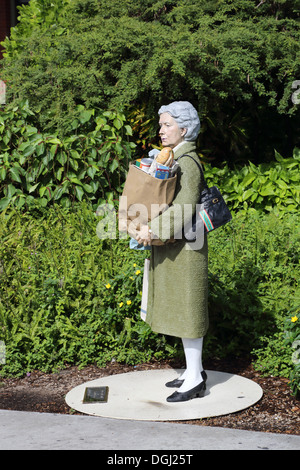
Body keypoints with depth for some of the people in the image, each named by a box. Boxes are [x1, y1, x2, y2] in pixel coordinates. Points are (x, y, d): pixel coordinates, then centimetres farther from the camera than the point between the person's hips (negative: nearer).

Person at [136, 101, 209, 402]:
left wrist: (154, 229, -26)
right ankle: (194, 370, 26)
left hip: (184, 245, -10)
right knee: (177, 306, 15)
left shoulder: (188, 163, -17)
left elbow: (185, 207, -26)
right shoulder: (171, 158, 13)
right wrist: (148, 226, 7)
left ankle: (195, 379, 5)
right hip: (170, 245, 10)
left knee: (186, 306, -4)